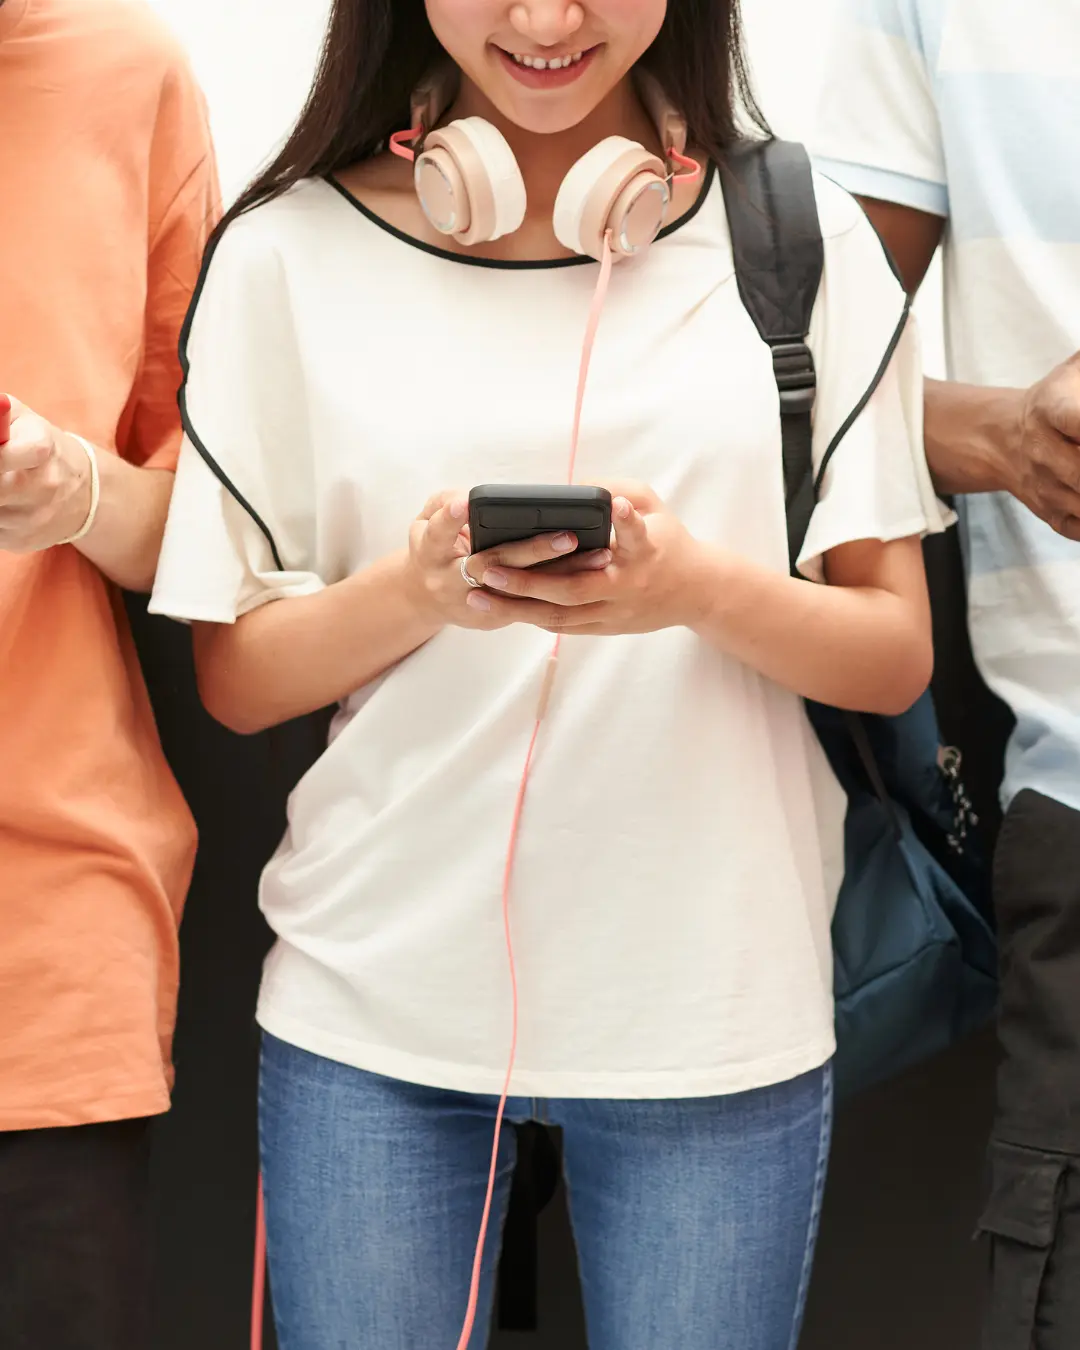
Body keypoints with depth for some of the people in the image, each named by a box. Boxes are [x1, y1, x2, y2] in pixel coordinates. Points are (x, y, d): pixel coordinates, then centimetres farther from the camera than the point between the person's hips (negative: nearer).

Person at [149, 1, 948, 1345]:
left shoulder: (801, 237, 2)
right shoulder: (292, 249, 0)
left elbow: (897, 654, 2)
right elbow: (234, 678, 2)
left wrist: (702, 590, -18)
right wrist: (421, 585, -18)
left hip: (715, 1008, 0)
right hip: (373, 1004, 0)